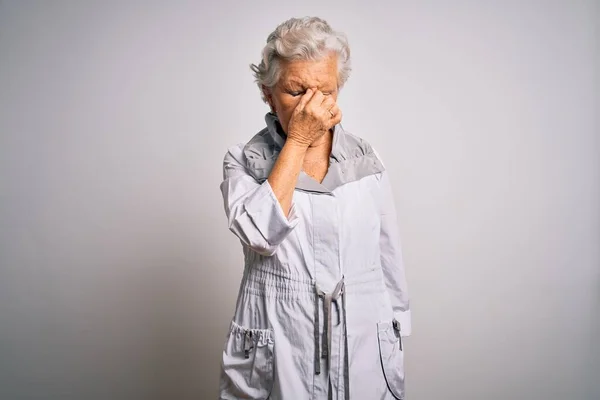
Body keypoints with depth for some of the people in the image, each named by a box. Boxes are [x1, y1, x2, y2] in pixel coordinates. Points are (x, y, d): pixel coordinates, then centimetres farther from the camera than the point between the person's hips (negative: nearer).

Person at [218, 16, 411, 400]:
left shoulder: (366, 160, 0)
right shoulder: (244, 161, -5)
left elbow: (390, 260, 5)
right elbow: (260, 234, -24)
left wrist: (395, 340, 7)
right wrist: (297, 141, -20)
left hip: (364, 349, 2)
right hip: (277, 355, -1)